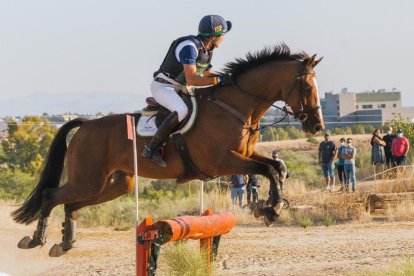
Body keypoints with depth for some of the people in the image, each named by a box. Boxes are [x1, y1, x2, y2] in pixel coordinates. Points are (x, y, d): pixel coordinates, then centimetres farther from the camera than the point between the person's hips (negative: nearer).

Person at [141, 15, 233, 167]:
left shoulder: (207, 50, 6)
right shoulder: (189, 47, -25)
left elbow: (208, 75, 19)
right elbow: (191, 80, -32)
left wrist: (227, 79, 1)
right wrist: (219, 80, -30)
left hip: (179, 88, 10)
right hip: (162, 86, -10)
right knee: (182, 110, -34)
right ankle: (151, 149, -31)